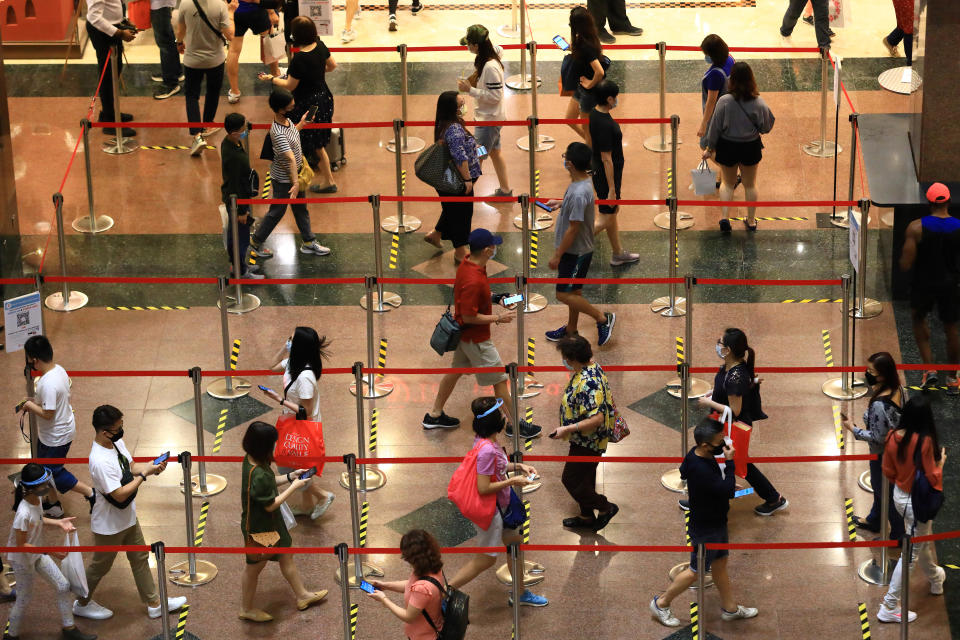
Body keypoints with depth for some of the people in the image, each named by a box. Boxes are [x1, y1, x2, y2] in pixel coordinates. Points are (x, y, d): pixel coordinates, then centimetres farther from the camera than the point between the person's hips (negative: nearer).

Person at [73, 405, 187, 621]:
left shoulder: (117, 442, -9)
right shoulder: (99, 461, -37)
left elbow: (131, 466, 6)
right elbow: (120, 494, -33)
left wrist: (151, 465, -13)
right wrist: (144, 475, -26)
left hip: (127, 517, 9)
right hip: (109, 524, -9)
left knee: (140, 558, 20)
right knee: (100, 566, 14)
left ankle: (155, 604, 35)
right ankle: (82, 604, 37)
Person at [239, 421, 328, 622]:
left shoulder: (251, 460, -9)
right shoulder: (257, 475, -37)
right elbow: (270, 505, -26)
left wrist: (289, 476, -1)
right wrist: (294, 486, -18)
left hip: (270, 522, 9)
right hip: (259, 528, -9)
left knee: (286, 556, 24)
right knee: (255, 567, 14)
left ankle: (302, 595, 43)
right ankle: (247, 609, 36)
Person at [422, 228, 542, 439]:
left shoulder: (466, 263, -4)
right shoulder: (473, 280, -34)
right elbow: (469, 316, -28)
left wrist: (494, 298, 4)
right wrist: (498, 318, -19)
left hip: (463, 333, 10)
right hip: (475, 338, -10)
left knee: (456, 370, 24)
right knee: (499, 379, 4)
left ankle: (434, 415, 36)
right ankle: (515, 425, 17)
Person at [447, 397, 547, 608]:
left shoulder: (487, 442, -1)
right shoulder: (487, 449, -31)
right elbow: (483, 488, -29)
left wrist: (518, 466, 8)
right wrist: (512, 481, -19)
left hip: (499, 507, 10)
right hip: (489, 510, -10)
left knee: (515, 542, 22)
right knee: (485, 560, 3)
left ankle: (520, 594, 39)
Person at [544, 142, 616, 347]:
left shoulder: (579, 193, -32)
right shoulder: (583, 182, -2)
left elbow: (573, 229, -27)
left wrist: (557, 255, -20)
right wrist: (560, 203, 30)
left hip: (575, 252, -9)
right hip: (576, 250, 9)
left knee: (564, 294, -1)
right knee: (573, 291, 22)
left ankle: (602, 317, 7)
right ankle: (571, 328, 37)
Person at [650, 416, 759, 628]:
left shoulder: (696, 454, -8)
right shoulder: (700, 470, -37)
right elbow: (728, 491, -33)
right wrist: (730, 462, -28)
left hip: (716, 521, 9)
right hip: (705, 529, -9)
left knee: (720, 564, 23)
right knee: (697, 571, 9)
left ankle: (730, 608, 40)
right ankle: (661, 604, 25)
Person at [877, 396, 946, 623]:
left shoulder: (893, 437, -10)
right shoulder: (925, 442, -29)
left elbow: (888, 472, 2)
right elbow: (932, 479, -22)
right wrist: (940, 463, -4)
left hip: (899, 496, 7)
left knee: (924, 539, 31)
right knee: (910, 553, 5)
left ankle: (935, 578, 56)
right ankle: (889, 606, 9)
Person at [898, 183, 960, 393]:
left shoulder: (916, 228, -19)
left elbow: (905, 265, -18)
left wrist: (903, 258, 4)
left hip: (923, 284, -1)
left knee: (918, 320, 26)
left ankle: (929, 369, 15)